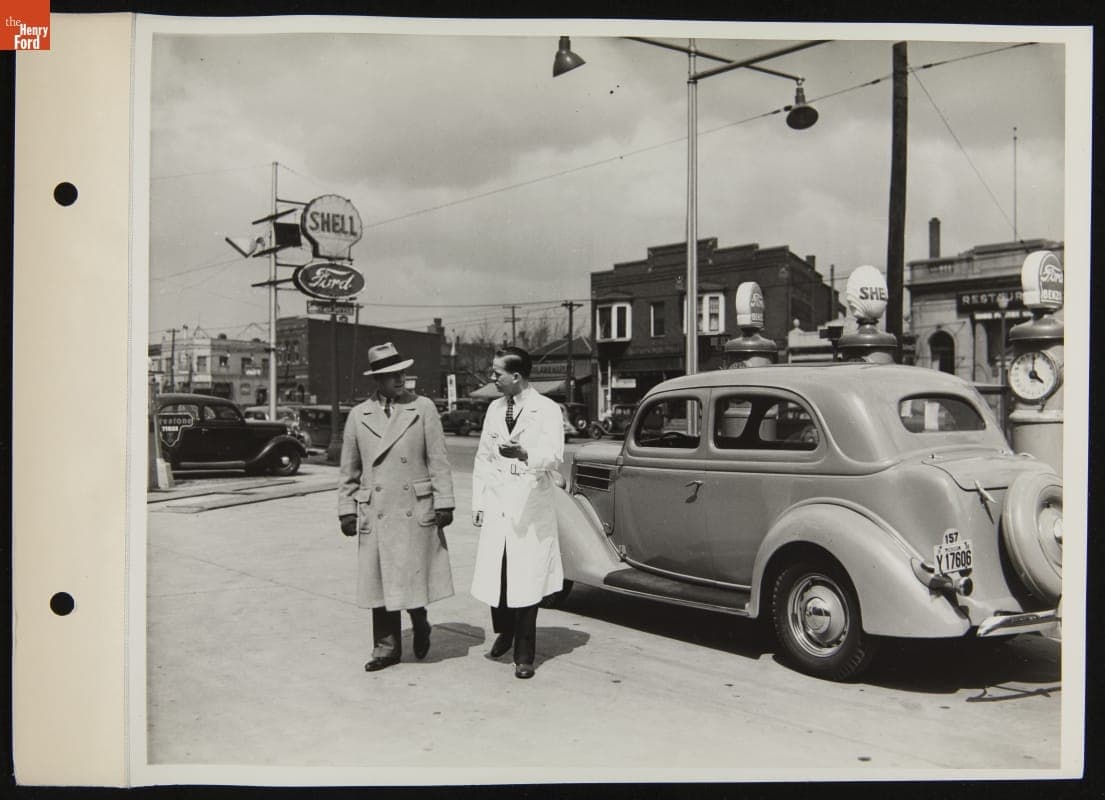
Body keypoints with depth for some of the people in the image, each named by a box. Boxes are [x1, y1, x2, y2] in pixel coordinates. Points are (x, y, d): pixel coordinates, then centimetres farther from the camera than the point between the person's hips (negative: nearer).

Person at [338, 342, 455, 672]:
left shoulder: (423, 408, 2)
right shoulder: (358, 415, 7)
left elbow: (438, 460, 0)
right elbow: (349, 470, 12)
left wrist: (444, 502, -4)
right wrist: (346, 510, 7)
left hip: (417, 510, -2)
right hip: (375, 514, 2)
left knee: (414, 576, -1)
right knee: (379, 580, 7)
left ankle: (420, 623, 29)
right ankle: (387, 646, 21)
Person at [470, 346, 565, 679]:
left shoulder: (547, 410, -3)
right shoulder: (494, 409, 13)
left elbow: (554, 456, -15)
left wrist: (524, 454, -34)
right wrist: (478, 503, 12)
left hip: (531, 510, -4)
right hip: (496, 508, 4)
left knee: (526, 582, -1)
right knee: (493, 577, 4)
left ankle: (523, 655, 14)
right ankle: (504, 632, 31)